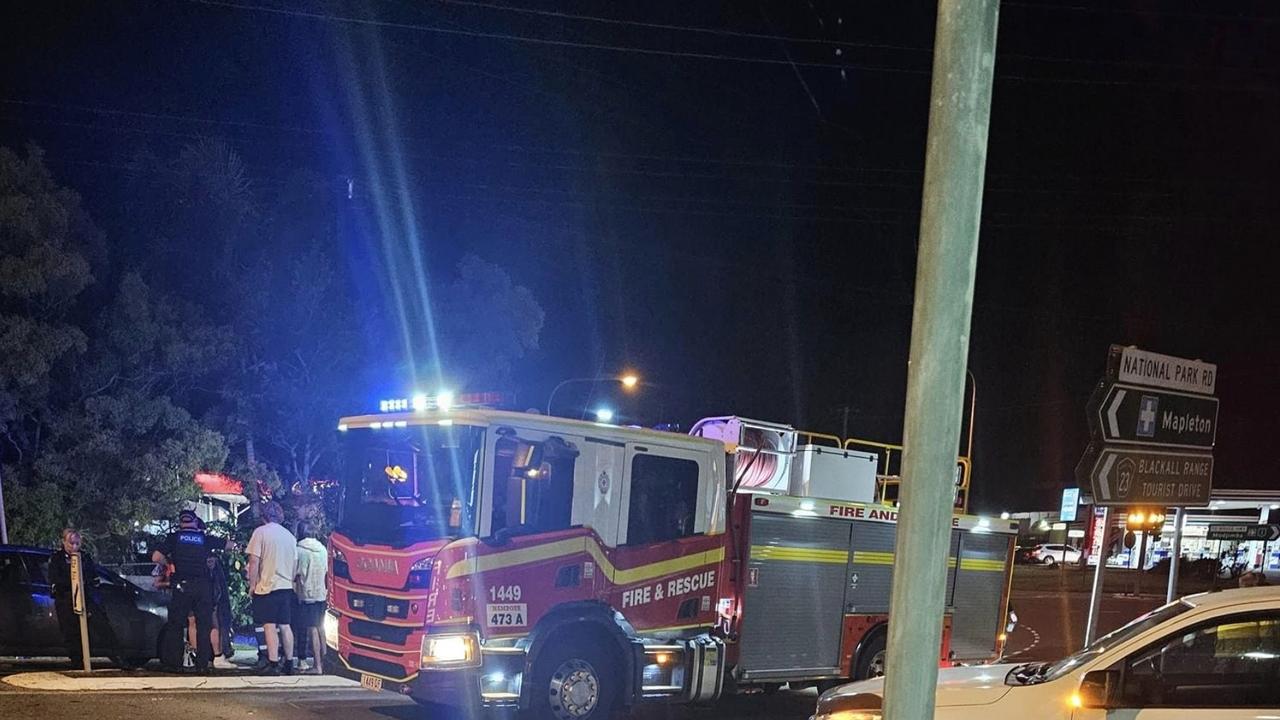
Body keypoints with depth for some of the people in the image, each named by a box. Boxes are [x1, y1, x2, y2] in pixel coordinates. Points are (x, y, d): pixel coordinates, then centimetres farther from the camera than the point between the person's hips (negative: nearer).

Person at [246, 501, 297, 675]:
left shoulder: (261, 532, -7)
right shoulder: (290, 536, 12)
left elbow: (254, 561, -11)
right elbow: (295, 564, 16)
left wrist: (252, 585, -5)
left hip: (267, 586, -6)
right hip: (287, 587, 6)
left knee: (269, 626, -7)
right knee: (285, 626, 11)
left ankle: (273, 665, -13)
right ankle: (288, 663, 13)